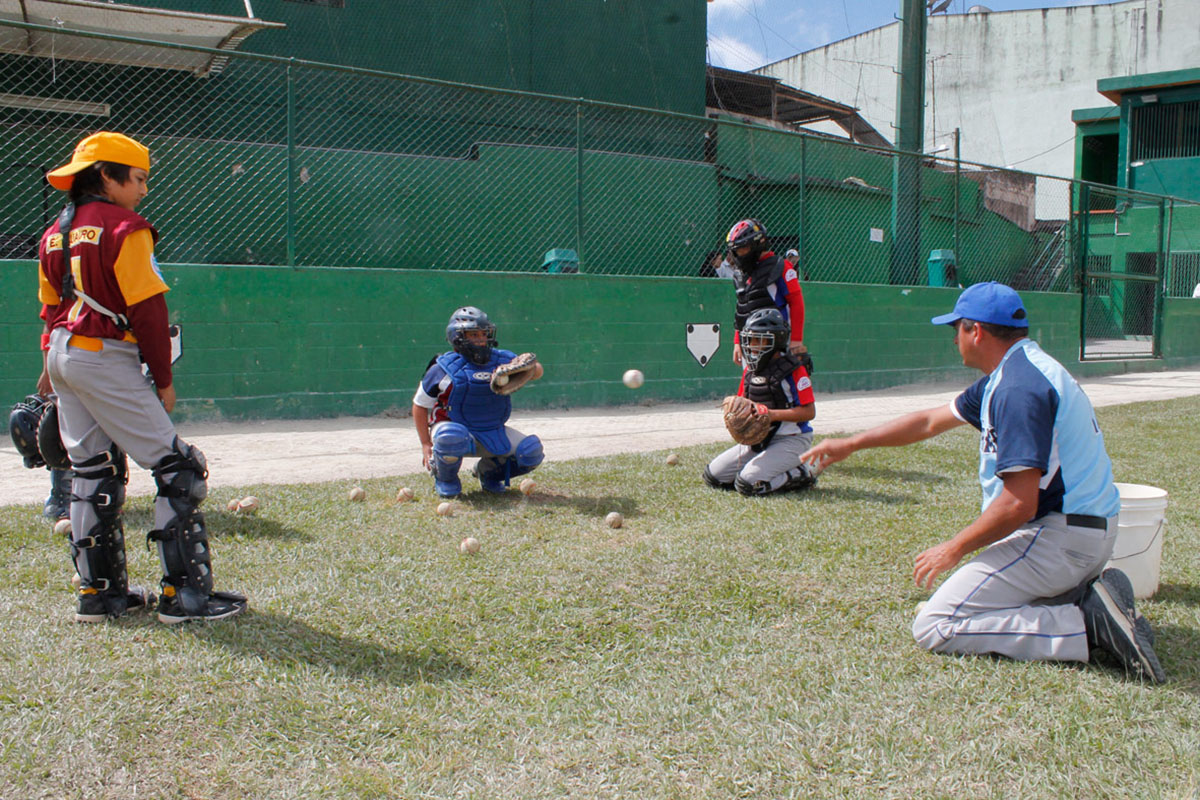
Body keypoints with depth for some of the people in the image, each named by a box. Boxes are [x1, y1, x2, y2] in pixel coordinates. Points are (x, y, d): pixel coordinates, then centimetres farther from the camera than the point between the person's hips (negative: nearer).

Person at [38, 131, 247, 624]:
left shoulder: (55, 234, 15)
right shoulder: (125, 229, -11)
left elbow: (52, 307, 17)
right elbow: (147, 308, -13)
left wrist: (53, 363, 20)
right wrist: (163, 379, -7)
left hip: (63, 356, 9)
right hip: (106, 360, -9)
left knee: (93, 473, 14)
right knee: (178, 468, -6)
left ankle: (99, 592, 18)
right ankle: (185, 594, -10)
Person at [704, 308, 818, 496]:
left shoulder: (793, 370, -14)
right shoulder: (750, 369, 8)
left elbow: (809, 412, -17)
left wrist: (773, 414, -26)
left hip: (790, 440, -8)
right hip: (758, 439, 8)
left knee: (747, 484, -25)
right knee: (713, 476, 3)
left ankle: (799, 475, -3)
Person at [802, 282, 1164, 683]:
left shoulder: (1018, 386, -20)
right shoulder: (1014, 372, 13)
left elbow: (1018, 503, -25)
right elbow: (932, 421, 24)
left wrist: (954, 548, -11)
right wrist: (850, 443, 27)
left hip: (1057, 539, -10)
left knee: (934, 627, -10)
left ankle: (1087, 625, -14)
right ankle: (1085, 594, 8)